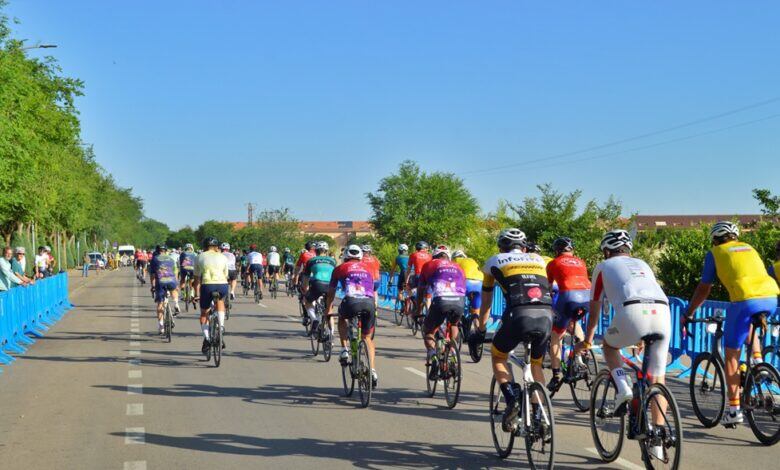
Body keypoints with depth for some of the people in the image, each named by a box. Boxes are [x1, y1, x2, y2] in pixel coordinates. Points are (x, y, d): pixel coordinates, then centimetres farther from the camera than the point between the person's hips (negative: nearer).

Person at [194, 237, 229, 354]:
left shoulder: (199, 257, 18)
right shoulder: (222, 257, 19)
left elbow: (197, 279, 19)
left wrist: (197, 295, 26)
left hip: (207, 285, -1)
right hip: (222, 284, 1)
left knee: (204, 313, 17)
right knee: (220, 302, 33)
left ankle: (206, 338, 1)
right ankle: (221, 327, 15)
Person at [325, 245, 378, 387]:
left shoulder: (340, 268, 25)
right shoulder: (367, 269, 32)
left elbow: (331, 293, 33)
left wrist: (328, 310, 48)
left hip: (351, 301, -2)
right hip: (369, 303, 2)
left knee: (342, 318, 33)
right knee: (367, 338, 20)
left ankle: (344, 350, 17)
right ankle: (373, 371, 8)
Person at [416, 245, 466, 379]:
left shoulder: (429, 265, 26)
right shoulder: (458, 267, 33)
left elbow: (420, 294, 32)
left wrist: (417, 312, 45)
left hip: (440, 300, -2)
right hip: (460, 301, 3)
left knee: (428, 331, 19)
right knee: (454, 325, 33)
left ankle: (432, 353, -9)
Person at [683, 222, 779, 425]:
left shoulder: (715, 253, 16)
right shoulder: (749, 248, 30)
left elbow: (703, 289, 16)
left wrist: (688, 315, 27)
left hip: (745, 300, -5)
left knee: (732, 354, 8)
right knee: (749, 325, 39)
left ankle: (734, 410, 6)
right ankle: (758, 361, 17)